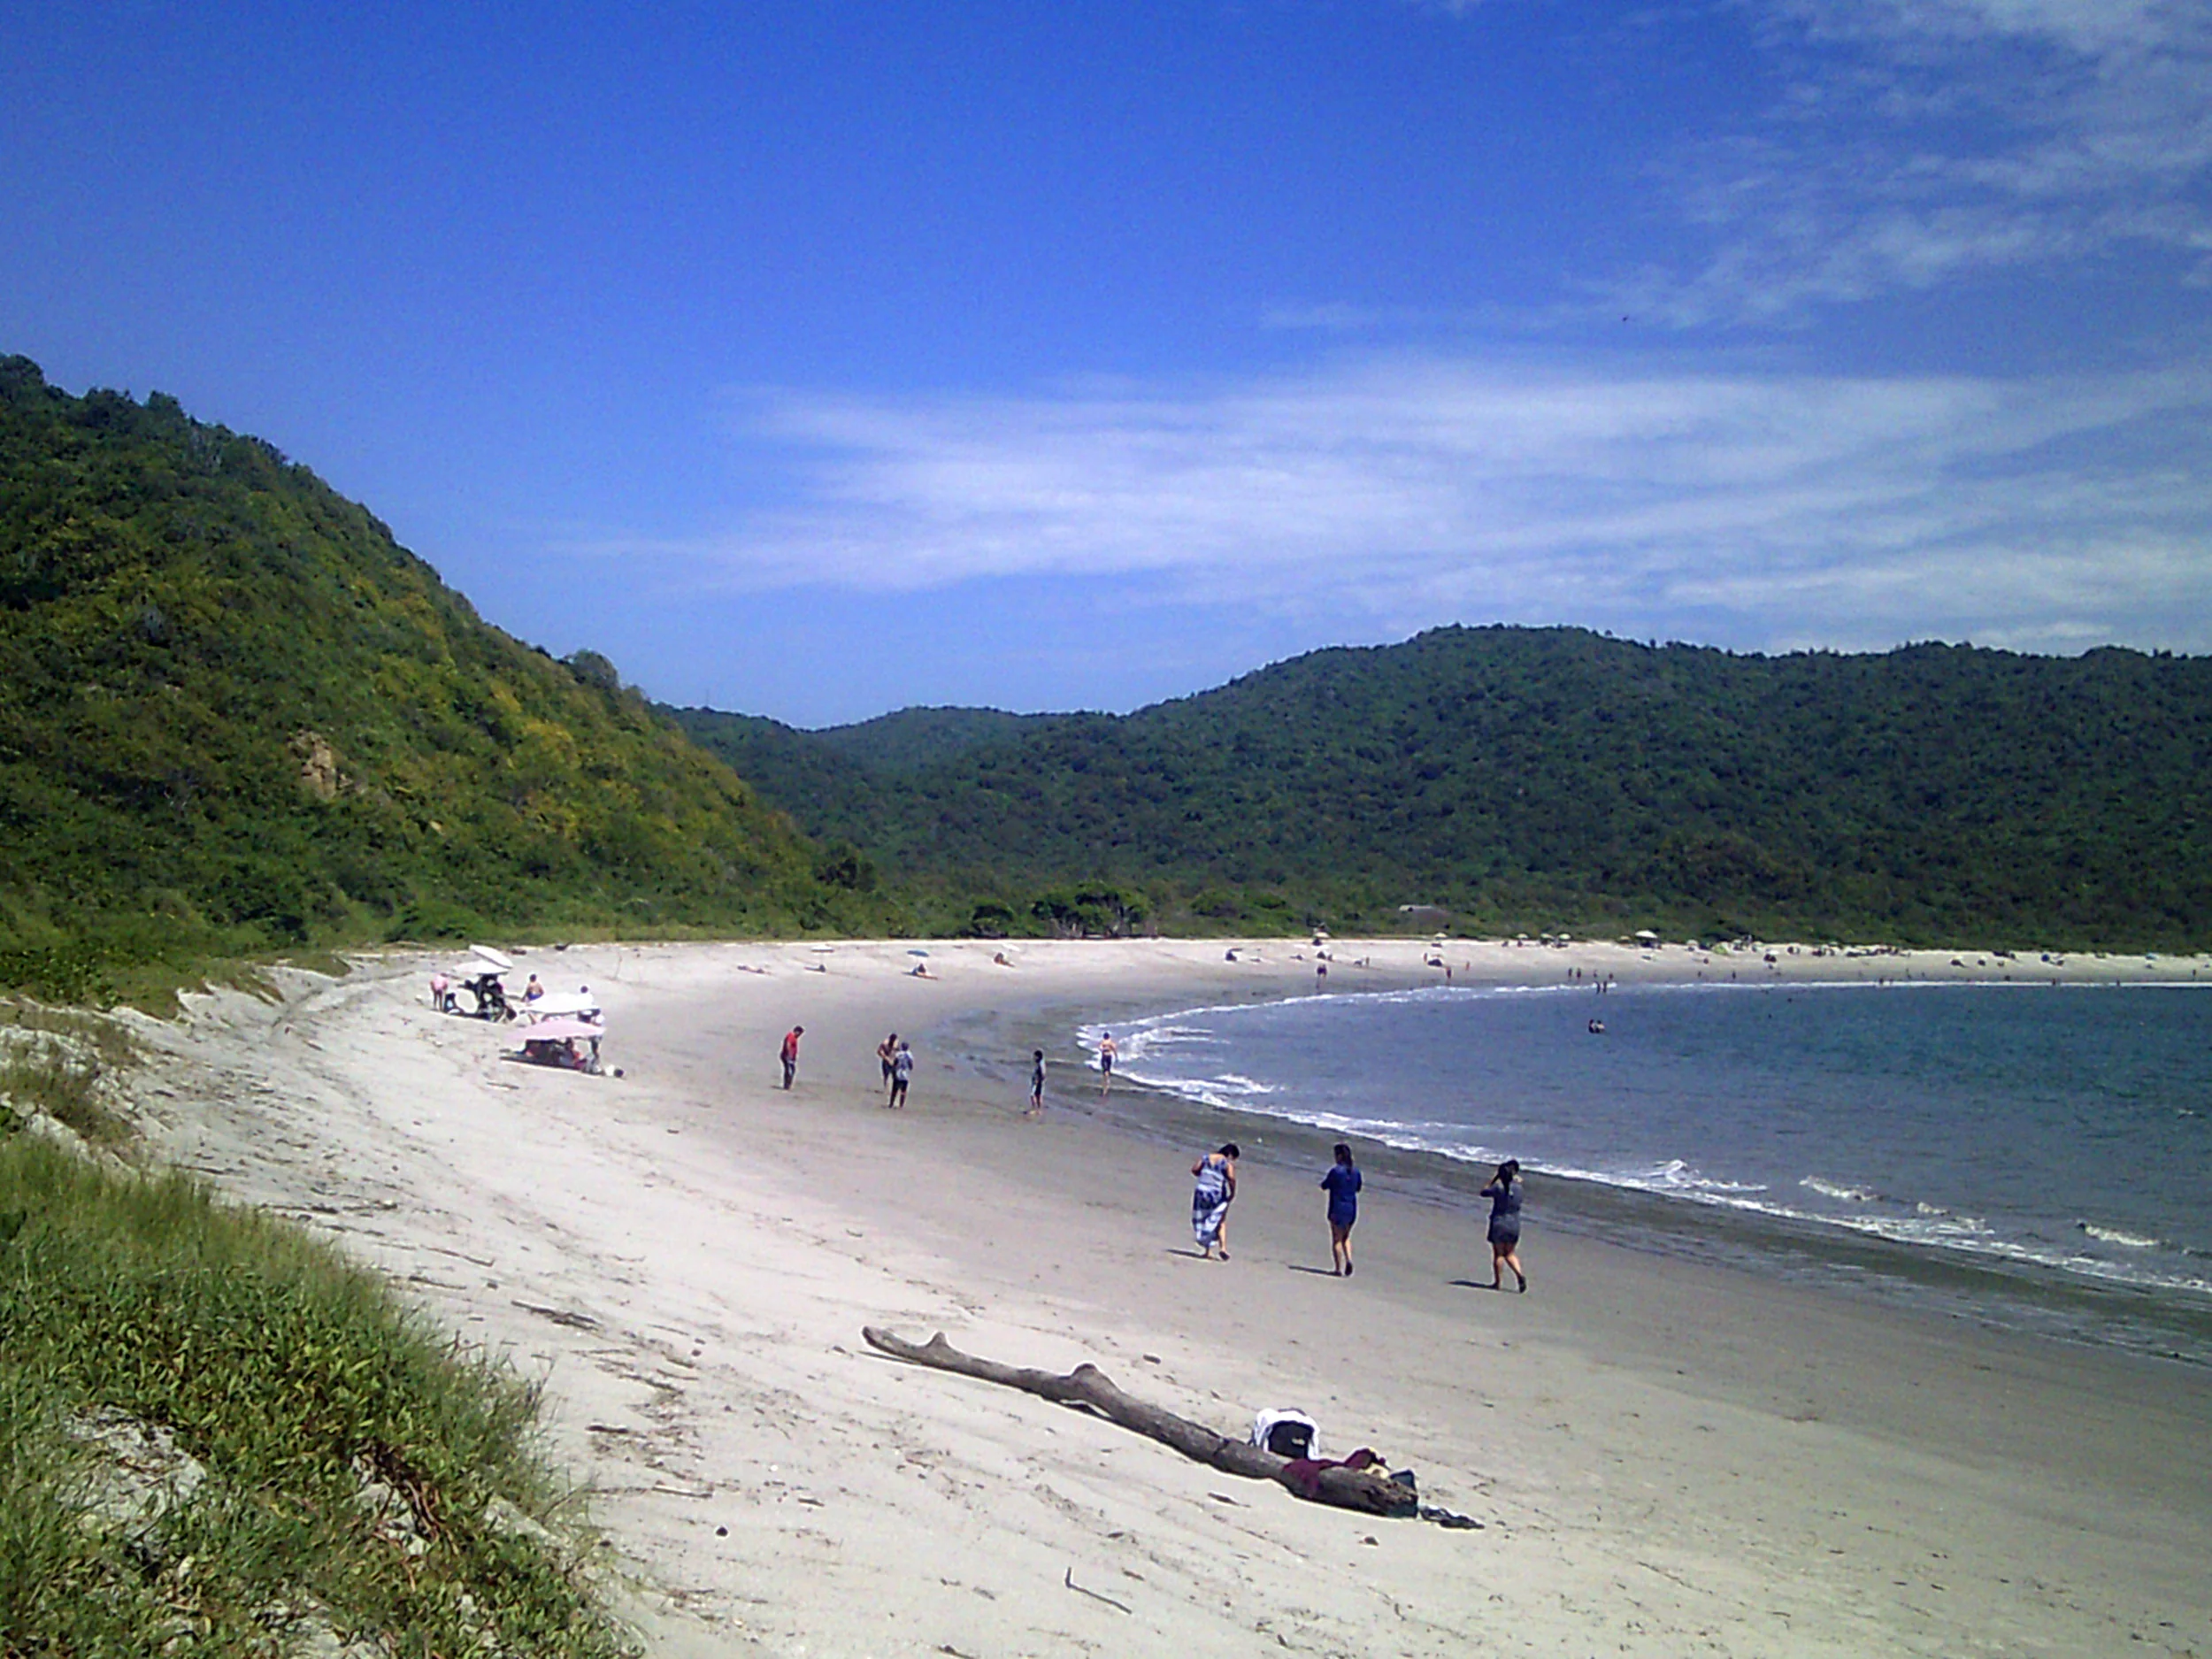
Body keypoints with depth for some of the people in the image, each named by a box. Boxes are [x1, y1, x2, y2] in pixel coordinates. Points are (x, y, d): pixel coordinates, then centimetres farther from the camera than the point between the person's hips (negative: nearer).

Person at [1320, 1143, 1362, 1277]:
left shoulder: (1336, 1171, -17)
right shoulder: (1356, 1171, 2)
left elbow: (1324, 1185, -7)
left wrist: (1326, 1179, 12)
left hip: (1337, 1209, -5)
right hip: (1352, 1209, 5)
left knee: (1336, 1240, 5)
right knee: (1346, 1237, 20)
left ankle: (1339, 1269, 4)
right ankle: (1348, 1260, -2)